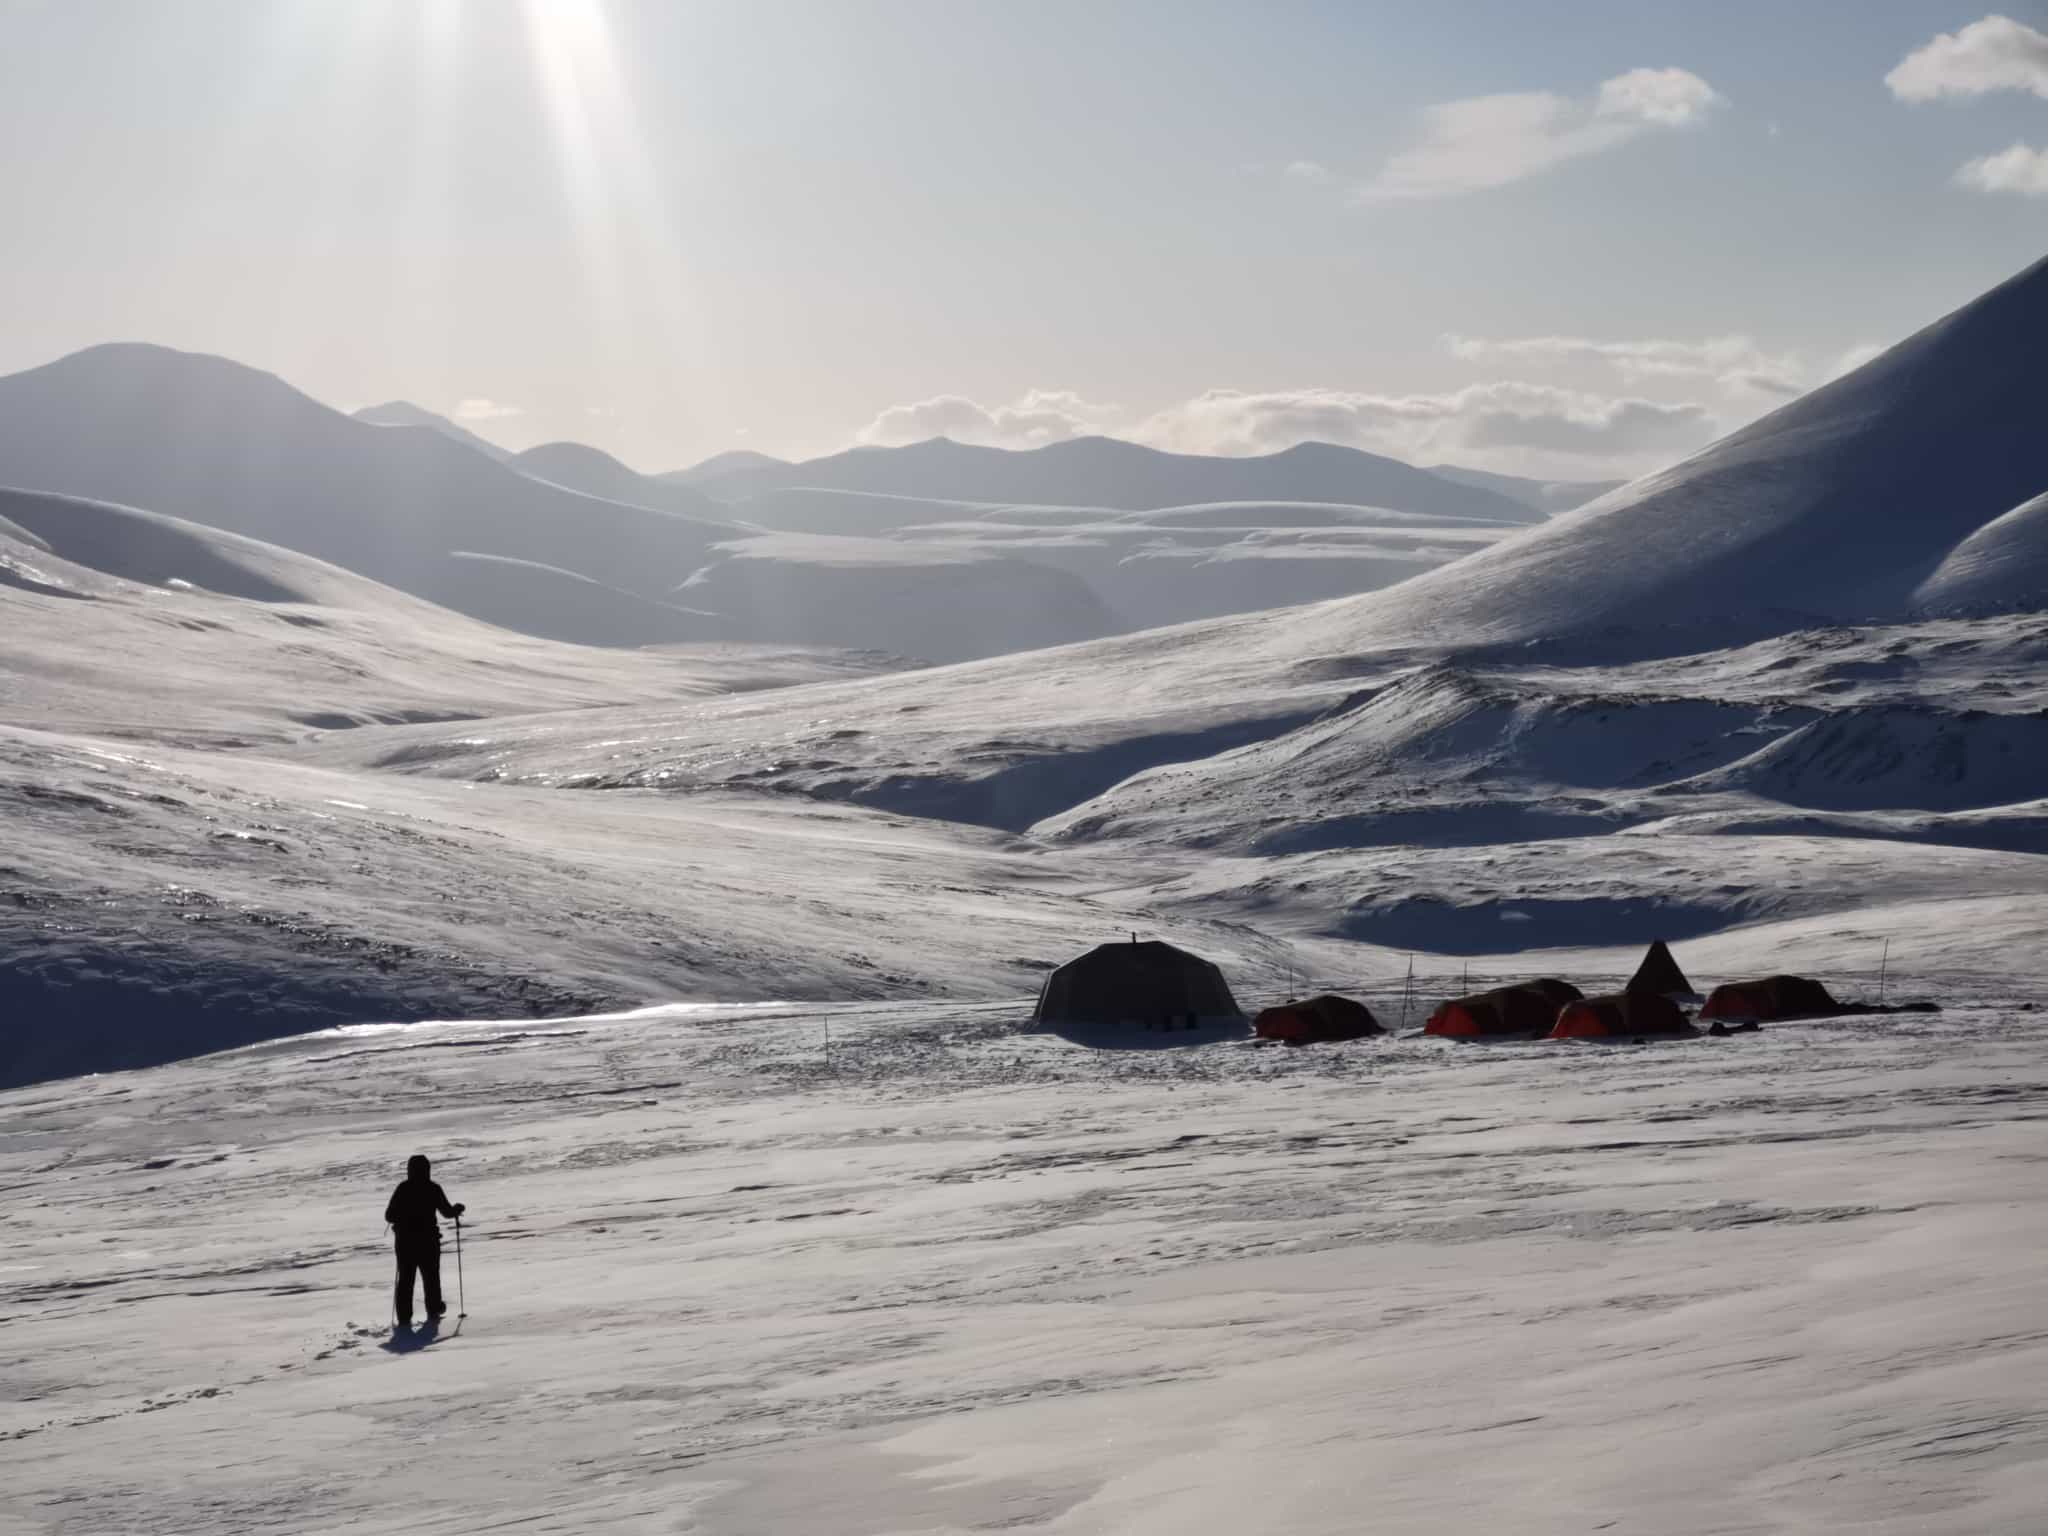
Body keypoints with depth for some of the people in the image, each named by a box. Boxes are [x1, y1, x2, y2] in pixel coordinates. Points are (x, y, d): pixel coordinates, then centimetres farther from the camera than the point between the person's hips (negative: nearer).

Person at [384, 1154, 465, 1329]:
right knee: (431, 1276, 16)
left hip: (404, 1240, 1)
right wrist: (458, 1209, 21)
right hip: (427, 1240, -1)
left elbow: (389, 1215, -5)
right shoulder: (433, 1189, -8)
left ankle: (404, 1317, 0)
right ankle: (433, 1311, 22)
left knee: (405, 1278, 6)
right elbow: (447, 1211, 0)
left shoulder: (402, 1189, -5)